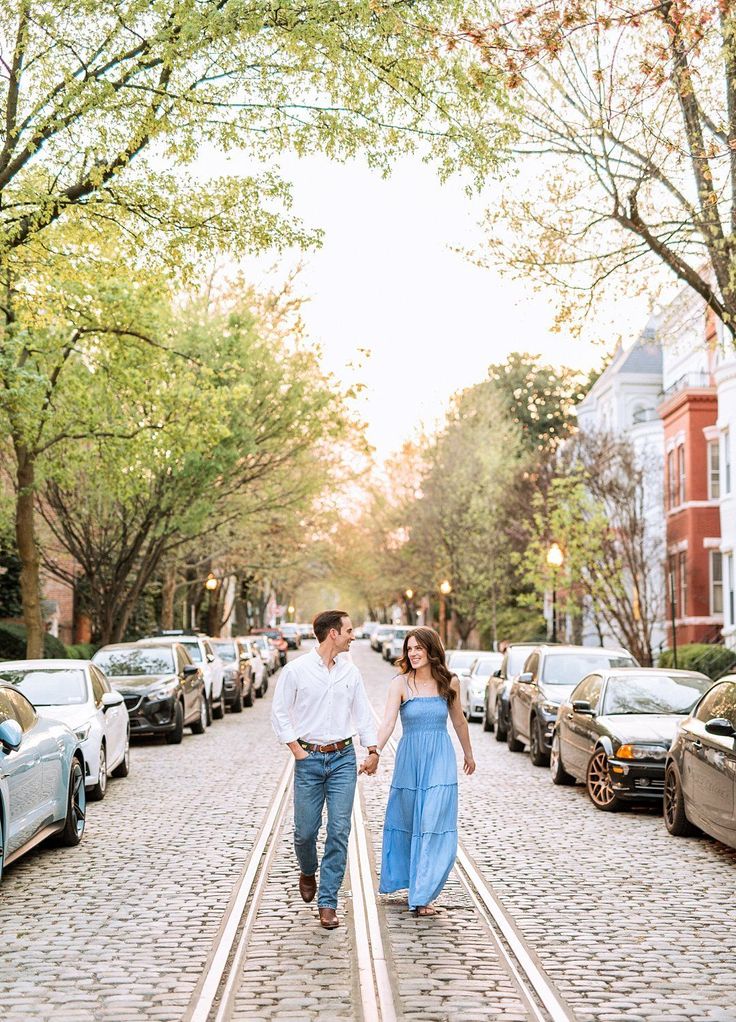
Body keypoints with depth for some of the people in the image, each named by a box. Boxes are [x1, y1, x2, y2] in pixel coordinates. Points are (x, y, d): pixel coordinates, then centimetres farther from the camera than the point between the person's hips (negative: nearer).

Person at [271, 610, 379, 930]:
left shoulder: (350, 671, 6)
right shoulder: (296, 670, -5)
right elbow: (279, 712, 0)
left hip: (343, 758, 2)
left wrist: (373, 750, 6)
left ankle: (328, 902, 1)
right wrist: (296, 749, -5)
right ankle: (308, 871, 37)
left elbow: (362, 712, 14)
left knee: (339, 830, -5)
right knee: (305, 830, 3)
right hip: (309, 759, -2)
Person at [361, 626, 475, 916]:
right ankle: (413, 884, 27)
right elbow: (388, 723, -15)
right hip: (409, 759, 0)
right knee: (408, 823, 8)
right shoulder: (400, 683, -4)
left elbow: (458, 720, 17)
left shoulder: (449, 682, 2)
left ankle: (422, 895, -2)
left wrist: (468, 753, 28)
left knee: (434, 826, -7)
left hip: (440, 761, 0)